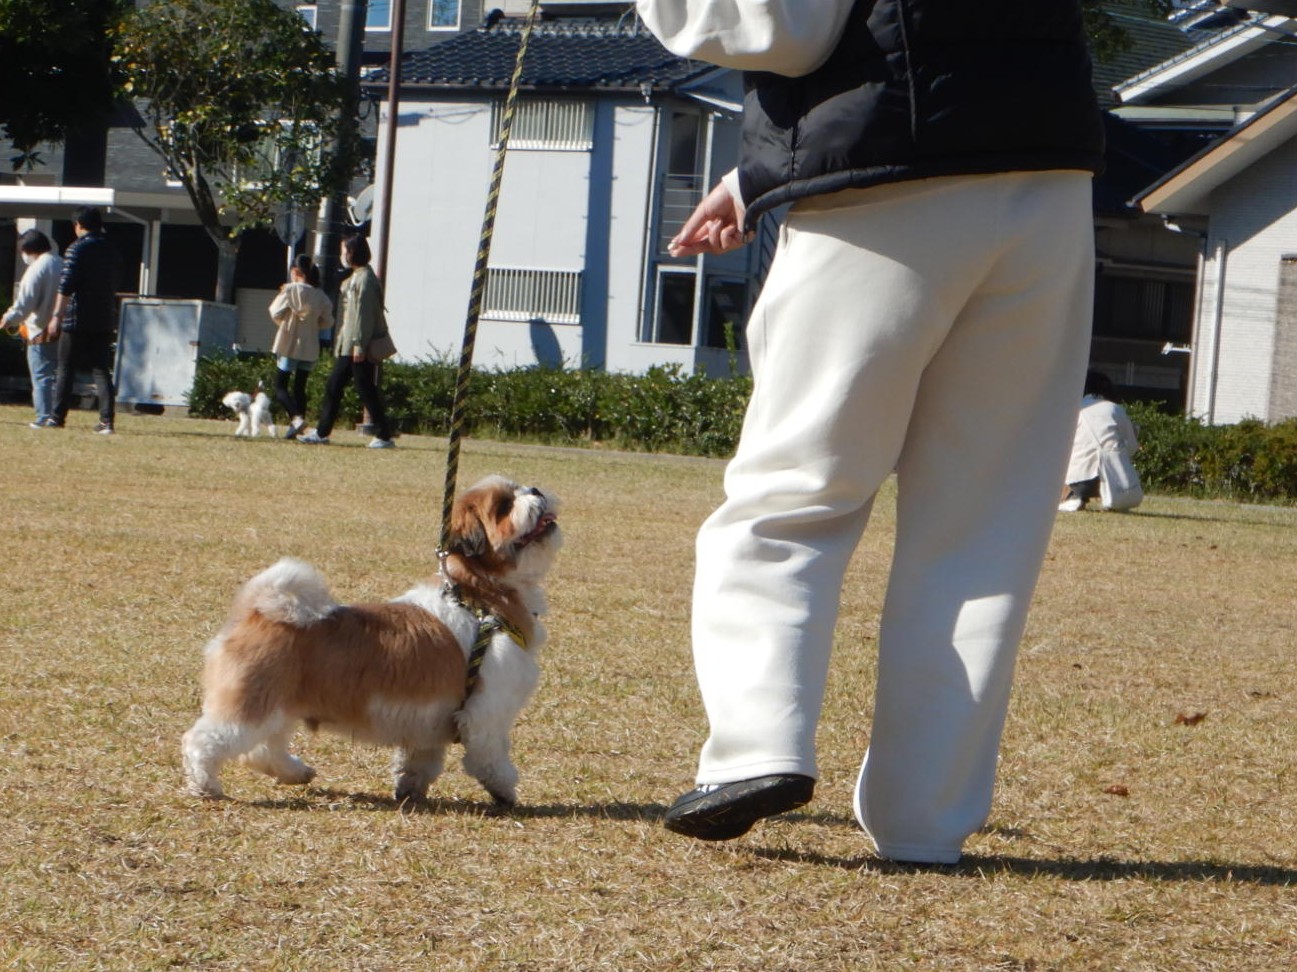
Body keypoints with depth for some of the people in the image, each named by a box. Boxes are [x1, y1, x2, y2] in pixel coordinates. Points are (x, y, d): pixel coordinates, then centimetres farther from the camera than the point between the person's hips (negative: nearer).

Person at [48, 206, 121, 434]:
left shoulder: (77, 249, -8)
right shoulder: (111, 250, 11)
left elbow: (66, 286, -15)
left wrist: (56, 317, -16)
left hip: (76, 321, -5)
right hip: (104, 321, 5)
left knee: (65, 370, 6)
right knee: (102, 370, 2)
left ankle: (58, 417, 8)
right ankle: (107, 420, -8)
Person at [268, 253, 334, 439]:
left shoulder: (291, 290, -11)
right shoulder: (321, 295, 2)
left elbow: (276, 314, -11)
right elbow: (327, 322, 5)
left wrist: (278, 298, 5)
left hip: (289, 345, -5)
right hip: (310, 348, 5)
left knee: (280, 386, 1)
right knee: (300, 387, 12)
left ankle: (296, 417, -22)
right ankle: (295, 426, 8)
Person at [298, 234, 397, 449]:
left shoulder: (365, 278, -13)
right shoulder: (354, 278, 17)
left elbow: (365, 313, -19)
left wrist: (360, 344, -22)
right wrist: (341, 343, 19)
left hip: (358, 347, -10)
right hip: (347, 345, 10)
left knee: (365, 389, -6)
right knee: (333, 386, 11)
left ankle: (384, 436, -1)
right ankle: (322, 433, 15)